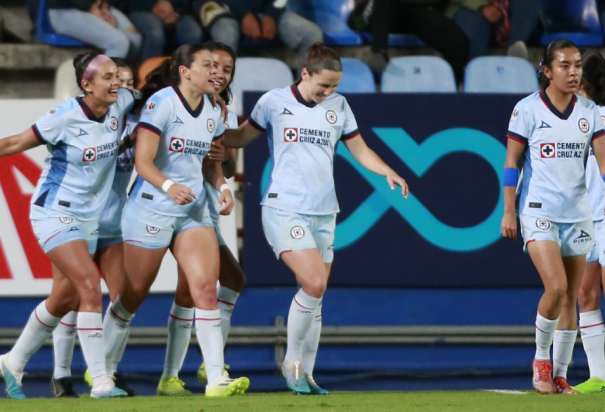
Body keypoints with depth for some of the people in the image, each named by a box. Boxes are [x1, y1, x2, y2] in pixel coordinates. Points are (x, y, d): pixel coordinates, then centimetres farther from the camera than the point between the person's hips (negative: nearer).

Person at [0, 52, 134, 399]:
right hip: (55, 212, -7)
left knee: (65, 299, 14)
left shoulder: (120, 104, -4)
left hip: (89, 215, 7)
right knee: (90, 286, -19)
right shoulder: (66, 117, -20)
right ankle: (100, 381, -17)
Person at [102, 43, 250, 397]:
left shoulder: (212, 112, 7)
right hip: (152, 208, -6)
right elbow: (143, 161, -17)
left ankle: (217, 379, -13)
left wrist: (223, 186, -1)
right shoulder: (161, 104, -14)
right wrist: (168, 187, -33)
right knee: (134, 295, 5)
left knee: (206, 287, -9)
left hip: (195, 209, 6)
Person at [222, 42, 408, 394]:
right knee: (314, 284, -19)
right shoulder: (274, 102, -1)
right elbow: (243, 136, 10)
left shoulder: (338, 106, 8)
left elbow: (361, 150, 13)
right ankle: (292, 361, -1)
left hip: (324, 213, 5)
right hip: (285, 210, -5)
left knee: (316, 293, 4)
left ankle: (305, 374, 13)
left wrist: (387, 172, -4)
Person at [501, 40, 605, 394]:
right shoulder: (528, 109, -5)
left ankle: (560, 375, 13)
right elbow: (512, 161, -2)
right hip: (539, 210, -4)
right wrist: (509, 212, -5)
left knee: (570, 298, 5)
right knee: (556, 287, -19)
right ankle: (541, 358, 3)